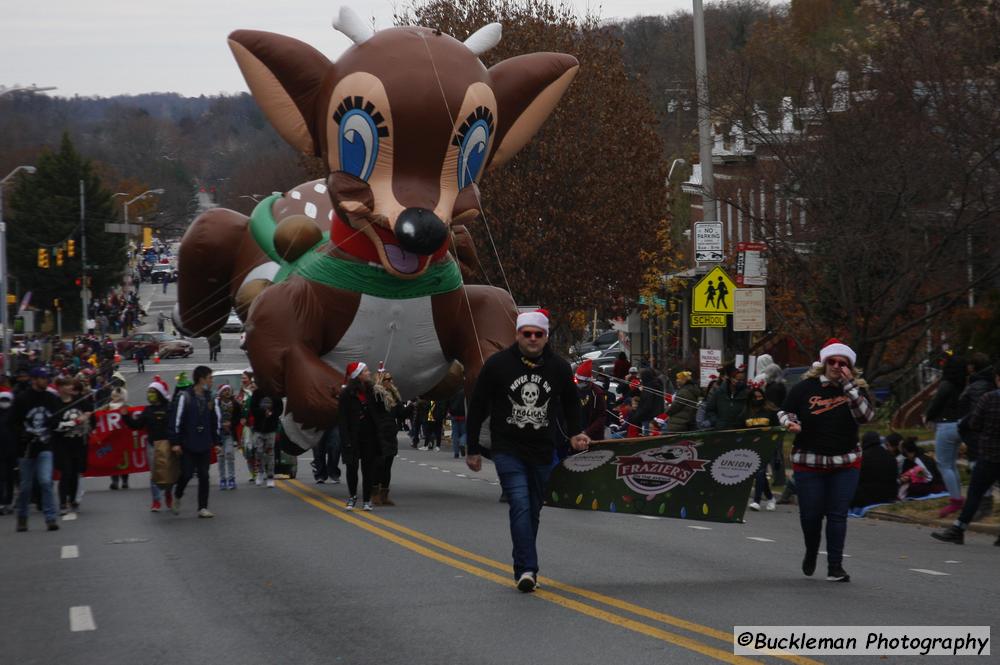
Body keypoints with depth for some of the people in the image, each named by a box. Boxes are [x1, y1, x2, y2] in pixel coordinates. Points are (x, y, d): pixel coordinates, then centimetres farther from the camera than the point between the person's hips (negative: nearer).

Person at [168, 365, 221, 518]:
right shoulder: (184, 396, -10)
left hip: (205, 445, 4)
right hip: (187, 445, -4)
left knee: (204, 476, 3)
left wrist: (216, 442, 14)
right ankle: (177, 497, 27)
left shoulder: (210, 398, 8)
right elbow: (176, 419, -11)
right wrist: (175, 442, -13)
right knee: (187, 474, -1)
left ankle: (203, 508, 7)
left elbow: (215, 420, 15)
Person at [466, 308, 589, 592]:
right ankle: (527, 569, -22)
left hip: (542, 452, 3)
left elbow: (571, 404, 20)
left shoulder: (559, 368, 2)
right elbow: (477, 407, 3)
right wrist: (473, 449, 4)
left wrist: (576, 433, 3)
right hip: (508, 450, -3)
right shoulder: (497, 364, -5)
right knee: (520, 505, -18)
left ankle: (524, 568, 25)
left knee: (533, 510, 12)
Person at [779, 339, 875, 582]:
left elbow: (866, 416, -17)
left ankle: (835, 567, 2)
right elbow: (784, 412, 8)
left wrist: (848, 385, -19)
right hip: (808, 462, 0)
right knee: (810, 514, 4)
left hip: (845, 463, 0)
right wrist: (791, 423, -16)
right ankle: (811, 553, 33)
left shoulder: (856, 389, 1)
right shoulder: (805, 387, -1)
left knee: (837, 514, -3)